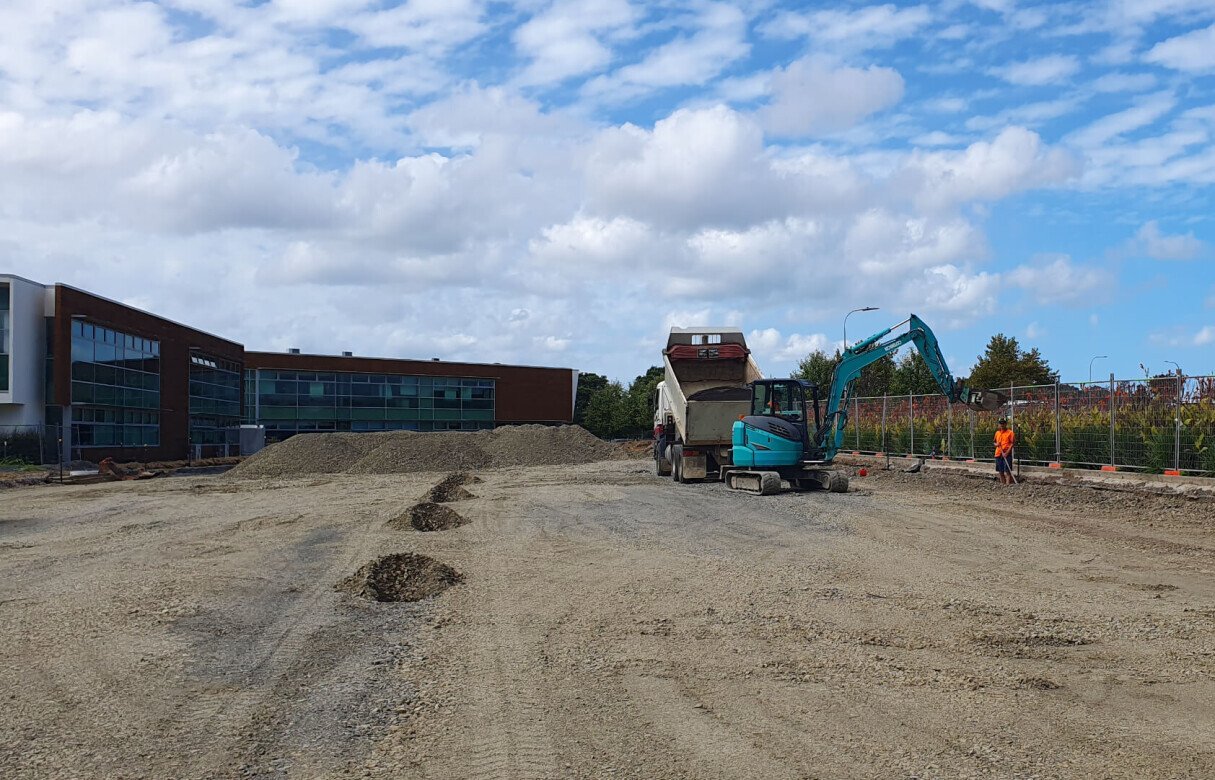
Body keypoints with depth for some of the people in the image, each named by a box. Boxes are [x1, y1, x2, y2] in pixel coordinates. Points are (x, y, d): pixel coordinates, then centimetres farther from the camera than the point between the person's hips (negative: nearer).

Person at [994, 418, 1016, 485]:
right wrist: (996, 444, -2)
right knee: (1000, 471, 9)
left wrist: (1007, 452, -16)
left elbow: (1012, 443, -8)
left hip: (1007, 454, -6)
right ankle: (1002, 483, 17)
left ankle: (1008, 483, -12)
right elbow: (995, 442, 23)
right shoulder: (997, 433, 14)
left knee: (1007, 471, -10)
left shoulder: (1010, 433, -3)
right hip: (998, 454, 6)